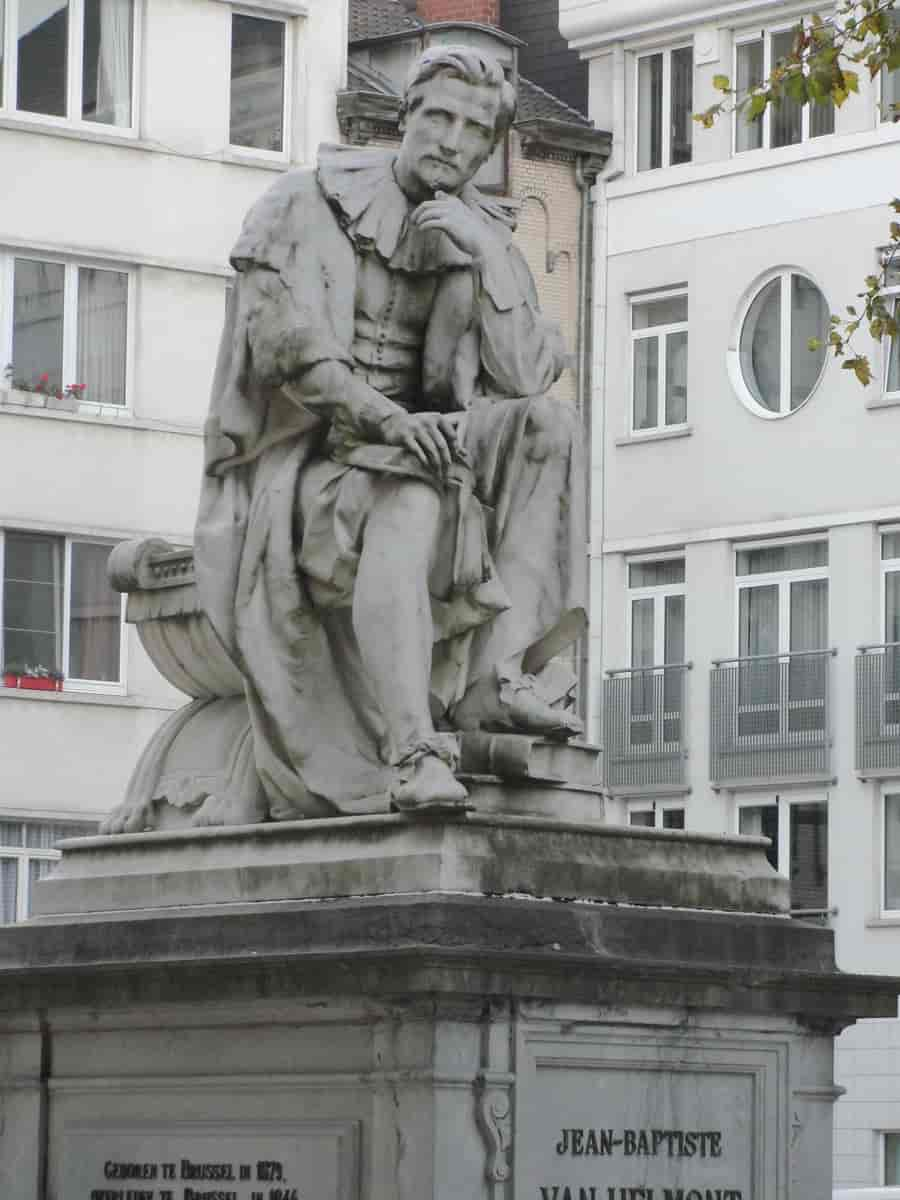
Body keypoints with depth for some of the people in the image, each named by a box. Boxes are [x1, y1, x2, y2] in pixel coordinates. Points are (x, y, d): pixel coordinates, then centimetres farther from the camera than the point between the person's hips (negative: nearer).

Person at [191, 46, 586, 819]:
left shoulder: (486, 238, 10)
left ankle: (496, 674, -25)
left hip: (412, 443, 5)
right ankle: (412, 754, -49)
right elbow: (284, 341, -17)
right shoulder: (313, 205, -2)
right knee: (409, 503, -37)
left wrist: (485, 254, -15)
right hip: (300, 460, -5)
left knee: (546, 424, -18)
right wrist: (382, 416, -31)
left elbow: (524, 378, -5)